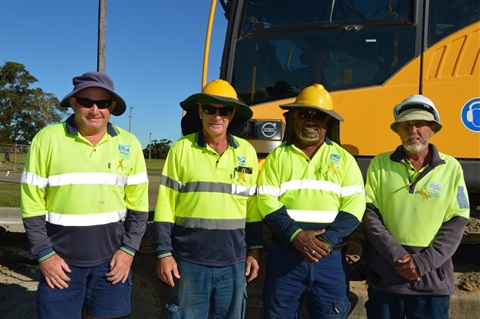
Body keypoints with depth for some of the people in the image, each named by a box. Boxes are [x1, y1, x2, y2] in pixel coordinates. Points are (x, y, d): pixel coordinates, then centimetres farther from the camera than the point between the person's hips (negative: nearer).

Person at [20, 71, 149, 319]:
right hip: (61, 260, -1)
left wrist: (129, 249, -2)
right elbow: (32, 203, -3)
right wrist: (44, 254, -8)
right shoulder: (47, 139, -7)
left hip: (112, 259, 2)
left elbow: (138, 204, 4)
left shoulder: (128, 144, 0)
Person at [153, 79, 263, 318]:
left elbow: (253, 207, 10)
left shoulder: (247, 151, 5)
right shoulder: (181, 149, -3)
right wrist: (163, 253, -7)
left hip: (234, 262, 3)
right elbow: (165, 206, -3)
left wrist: (255, 250, 7)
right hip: (189, 261, -2)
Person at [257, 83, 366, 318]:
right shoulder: (277, 156, 7)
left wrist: (327, 240, -15)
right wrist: (296, 235, -17)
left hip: (330, 258, 0)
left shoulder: (343, 158, 8)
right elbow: (266, 201, -3)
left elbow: (355, 204, -1)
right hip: (284, 256, 0)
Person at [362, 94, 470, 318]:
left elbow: (456, 223, -1)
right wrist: (396, 256, -14)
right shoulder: (380, 164, 2)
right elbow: (369, 214, -3)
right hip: (384, 274, 0)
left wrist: (423, 262, -11)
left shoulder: (451, 168, 3)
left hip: (433, 278, 0)